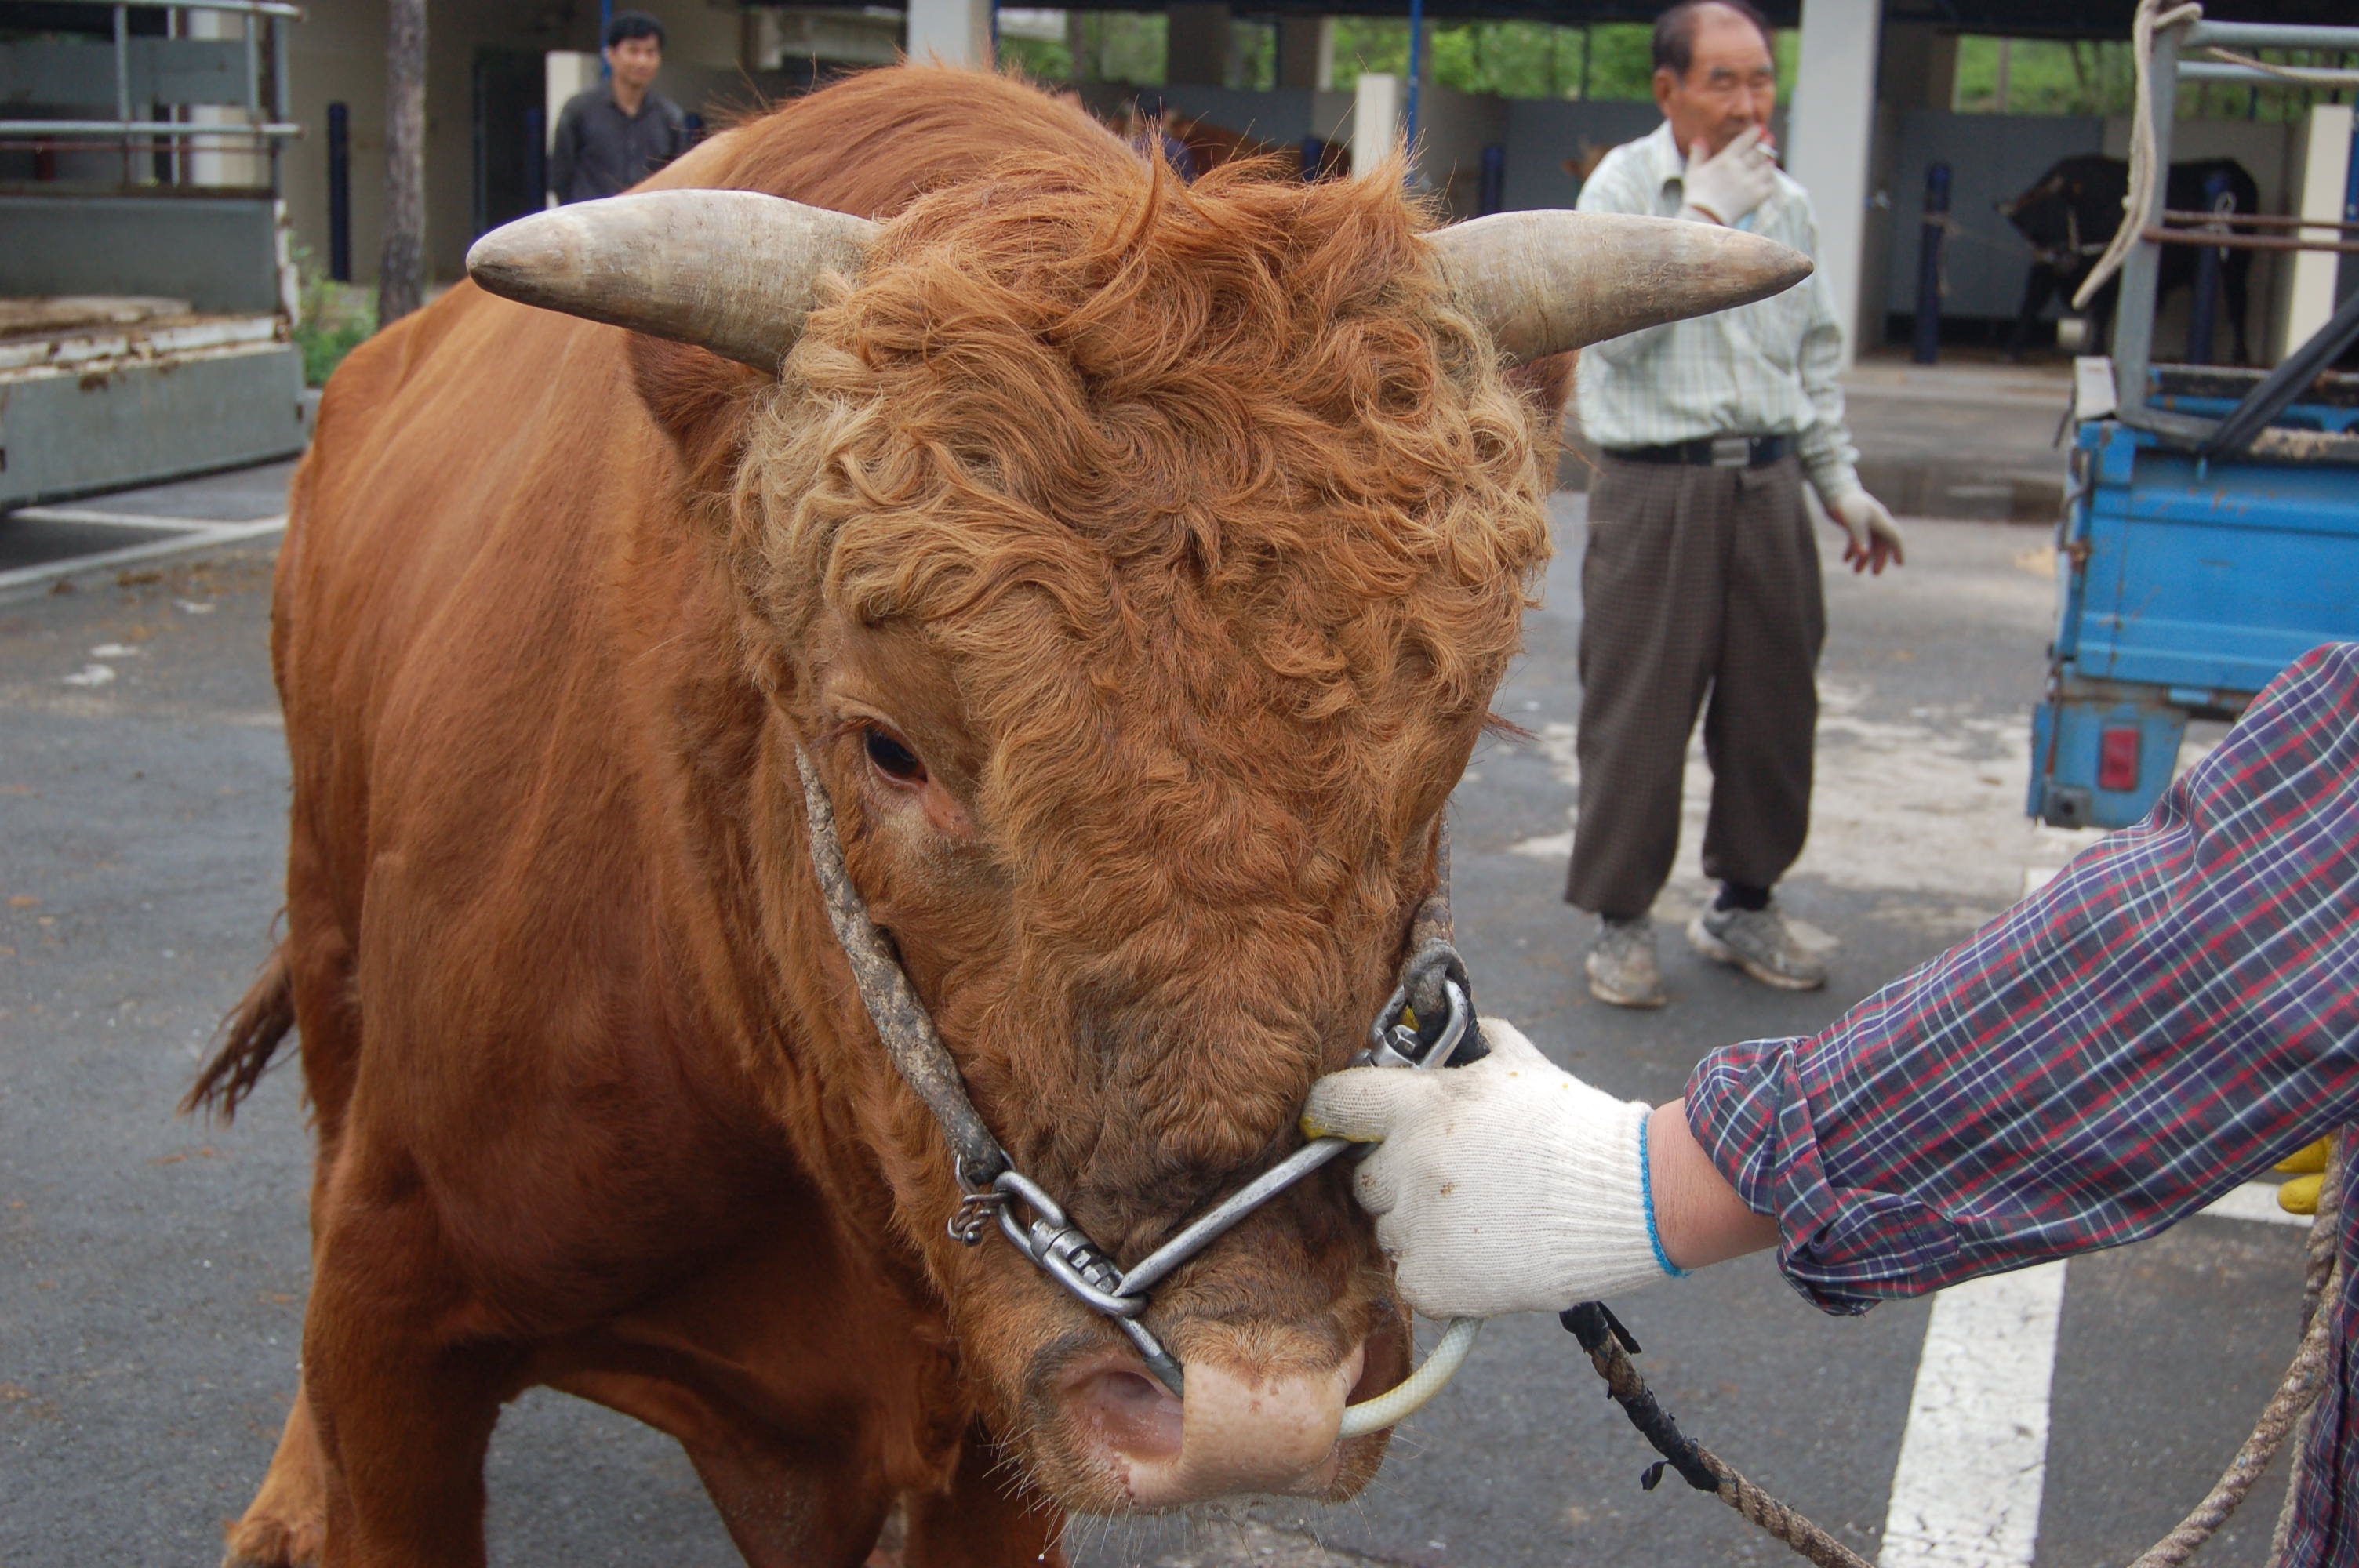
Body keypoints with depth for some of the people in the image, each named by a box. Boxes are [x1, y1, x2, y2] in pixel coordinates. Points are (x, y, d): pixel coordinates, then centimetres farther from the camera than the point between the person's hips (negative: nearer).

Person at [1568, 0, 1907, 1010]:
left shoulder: (1786, 204, 11)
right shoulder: (1622, 187, -4)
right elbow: (1618, 328, -18)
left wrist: (1841, 484, 17)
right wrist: (1704, 213, -17)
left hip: (1767, 483, 5)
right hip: (1656, 488, -5)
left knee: (1773, 707, 9)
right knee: (1637, 716, -2)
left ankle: (1743, 905, 25)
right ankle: (1620, 920, 12)